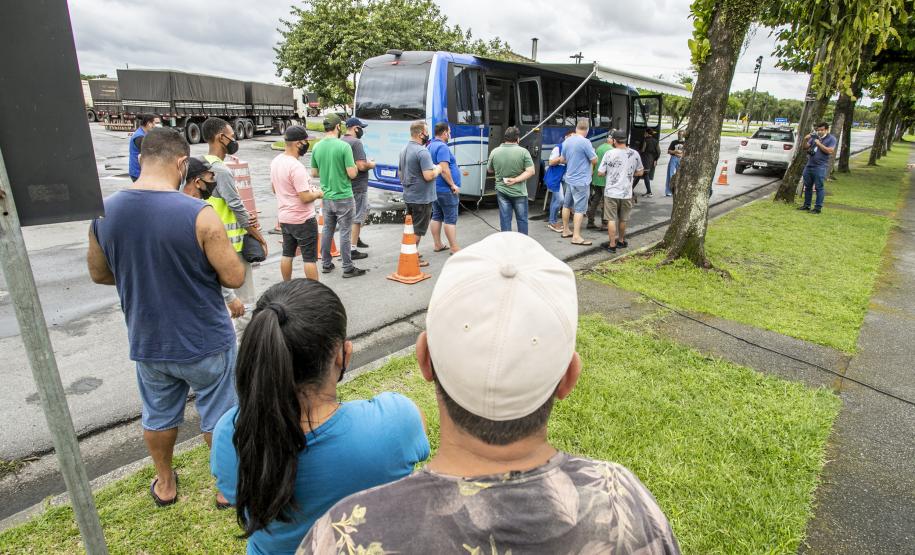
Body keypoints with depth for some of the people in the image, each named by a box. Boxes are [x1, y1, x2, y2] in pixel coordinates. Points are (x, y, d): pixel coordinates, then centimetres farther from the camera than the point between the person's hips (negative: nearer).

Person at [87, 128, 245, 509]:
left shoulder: (103, 213, -7)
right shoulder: (199, 214, -23)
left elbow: (98, 273, 6)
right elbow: (234, 277, -19)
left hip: (147, 343, 5)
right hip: (206, 342, -4)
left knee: (158, 416, 25)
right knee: (218, 417, 16)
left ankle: (165, 485, 46)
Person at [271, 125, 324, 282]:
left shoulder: (276, 161, 5)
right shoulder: (296, 166, -24)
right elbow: (305, 198, -25)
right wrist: (318, 193, -6)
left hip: (284, 217, 9)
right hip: (303, 220, -9)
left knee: (287, 254, 16)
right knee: (310, 258, 0)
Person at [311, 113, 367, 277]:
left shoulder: (317, 147, 2)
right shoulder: (343, 146, -16)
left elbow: (314, 173, 9)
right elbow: (352, 174, -17)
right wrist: (355, 167, 3)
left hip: (326, 197, 6)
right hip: (343, 197, -6)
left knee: (327, 230, 16)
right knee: (345, 233, 2)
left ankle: (326, 264, 26)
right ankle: (348, 268, 9)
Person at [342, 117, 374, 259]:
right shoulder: (356, 142, -19)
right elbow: (361, 166, -25)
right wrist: (371, 164, -5)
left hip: (347, 184, 9)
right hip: (357, 186, -9)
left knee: (364, 210, 26)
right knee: (356, 218, -1)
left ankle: (356, 239, 35)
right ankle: (352, 250, 4)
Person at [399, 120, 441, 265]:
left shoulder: (404, 150, 10)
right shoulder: (422, 151, -20)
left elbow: (400, 173, 20)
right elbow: (428, 176, -26)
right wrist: (437, 169, -8)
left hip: (408, 196, 9)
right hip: (421, 198, -9)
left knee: (410, 227, 19)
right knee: (418, 230, 1)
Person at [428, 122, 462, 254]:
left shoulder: (430, 146, 13)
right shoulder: (442, 147, -17)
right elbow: (444, 169, -25)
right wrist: (453, 185, -18)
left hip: (434, 188, 10)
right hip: (445, 189, -9)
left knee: (437, 216, 13)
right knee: (450, 219, -4)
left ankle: (438, 244, 19)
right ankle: (454, 247, 0)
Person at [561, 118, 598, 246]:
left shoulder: (566, 141, 5)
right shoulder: (585, 142, -18)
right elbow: (595, 160, -11)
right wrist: (592, 151, 7)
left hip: (569, 179, 8)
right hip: (581, 181, -8)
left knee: (567, 205, 16)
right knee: (579, 209, -4)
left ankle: (565, 231, 26)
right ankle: (576, 237, -4)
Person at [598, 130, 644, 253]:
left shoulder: (609, 153, -11)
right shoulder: (635, 154, -1)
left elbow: (600, 173, -7)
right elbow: (640, 172, 9)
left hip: (611, 192, -3)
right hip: (626, 193, 3)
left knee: (611, 219, 3)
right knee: (623, 219, 18)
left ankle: (612, 245, 6)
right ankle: (621, 241, 33)